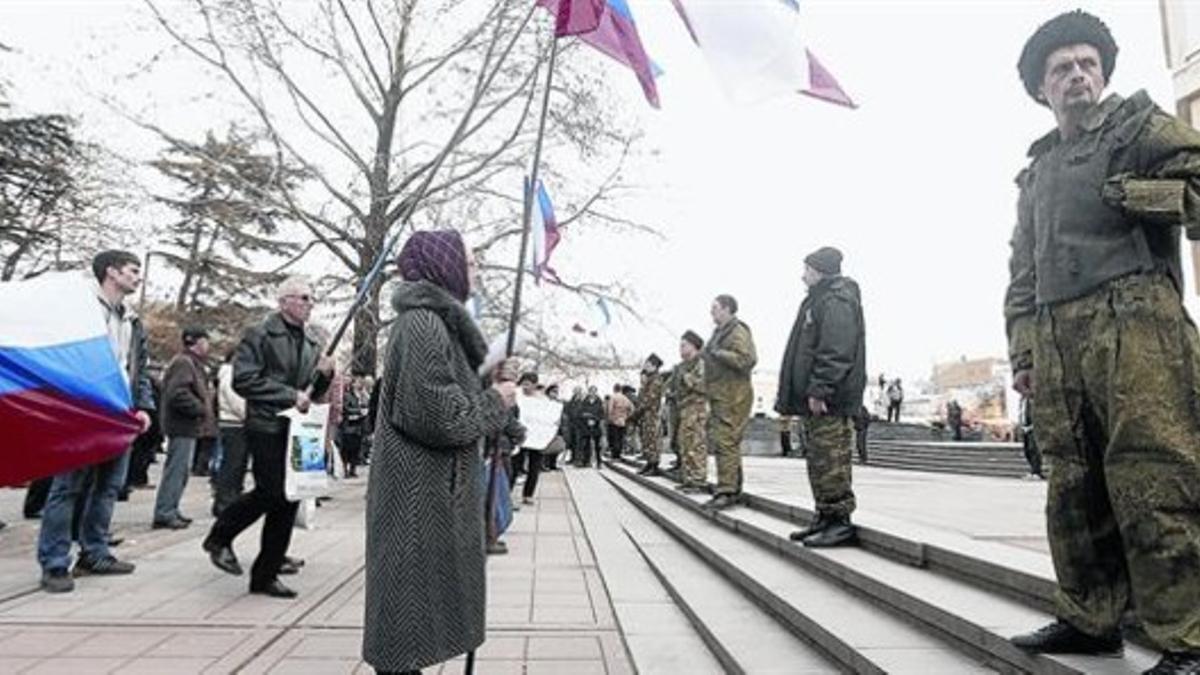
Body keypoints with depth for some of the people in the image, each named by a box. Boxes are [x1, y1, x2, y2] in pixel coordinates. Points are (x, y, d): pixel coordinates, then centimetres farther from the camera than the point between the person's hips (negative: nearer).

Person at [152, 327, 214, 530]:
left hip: (186, 426, 11)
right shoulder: (183, 363, -14)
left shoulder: (192, 363, 20)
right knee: (176, 469, -8)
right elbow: (178, 393, -25)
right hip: (183, 426, -11)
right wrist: (201, 409, -19)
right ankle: (164, 514, -3)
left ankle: (170, 511, 24)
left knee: (179, 470, 16)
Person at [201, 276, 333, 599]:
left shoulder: (312, 342, 16)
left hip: (297, 429, 6)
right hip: (266, 426, -6)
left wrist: (325, 375, -1)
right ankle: (220, 538, 19)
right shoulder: (259, 335, -4)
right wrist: (290, 395, -18)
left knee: (289, 498, 5)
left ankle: (266, 575, 16)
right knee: (272, 493, -10)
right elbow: (243, 380, -14)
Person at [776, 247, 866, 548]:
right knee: (819, 460, 14)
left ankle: (840, 520, 0)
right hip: (816, 399, 11)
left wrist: (819, 390, -25)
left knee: (831, 460, -7)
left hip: (830, 401, -11)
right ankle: (825, 517, 22)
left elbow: (836, 353, -22)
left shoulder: (836, 301, -11)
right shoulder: (820, 300, 22)